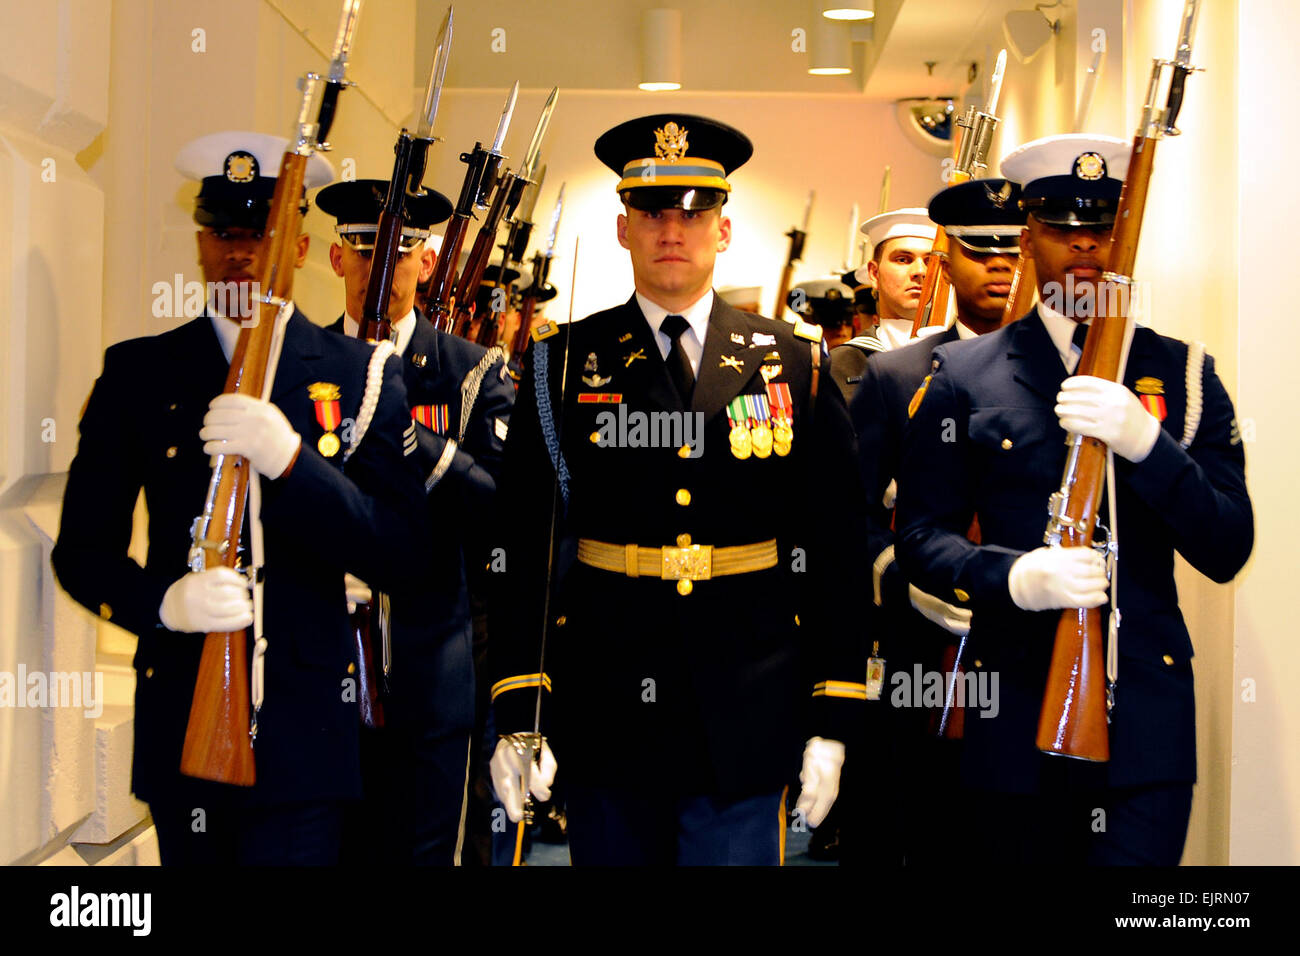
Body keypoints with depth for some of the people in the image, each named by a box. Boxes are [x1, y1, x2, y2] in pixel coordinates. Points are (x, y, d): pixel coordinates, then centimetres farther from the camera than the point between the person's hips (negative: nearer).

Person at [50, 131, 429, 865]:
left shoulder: (363, 376, 2)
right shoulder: (139, 372, 6)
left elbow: (402, 557, -5)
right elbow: (83, 548, 6)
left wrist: (291, 461, -20)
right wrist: (162, 602, -16)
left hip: (305, 724, -1)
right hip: (180, 722, 2)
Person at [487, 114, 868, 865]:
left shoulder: (794, 365, 4)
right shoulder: (564, 364, 3)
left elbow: (836, 550, 3)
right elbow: (527, 547, 1)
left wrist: (832, 720, 0)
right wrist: (517, 715, -4)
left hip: (745, 727, 0)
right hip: (605, 725, 1)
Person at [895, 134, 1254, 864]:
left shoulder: (1182, 373, 8)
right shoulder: (963, 377, 5)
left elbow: (1228, 553, 0)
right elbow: (922, 538, 2)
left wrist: (1146, 442, -17)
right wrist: (1016, 577, -19)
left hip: (1146, 719, 1)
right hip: (1012, 714, 0)